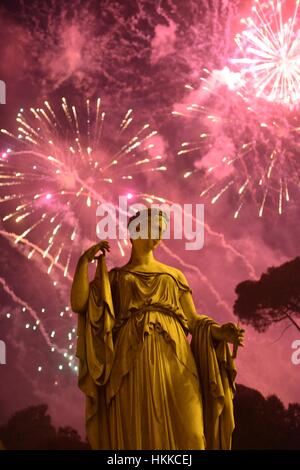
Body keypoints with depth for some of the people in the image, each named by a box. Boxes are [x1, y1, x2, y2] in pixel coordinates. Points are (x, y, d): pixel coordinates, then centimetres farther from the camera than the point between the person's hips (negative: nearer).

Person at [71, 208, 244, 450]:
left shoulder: (174, 275, 22)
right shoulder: (115, 277, 18)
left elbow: (193, 319, 12)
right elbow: (78, 304, 3)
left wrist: (218, 332, -8)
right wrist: (85, 260, 2)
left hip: (174, 362, 1)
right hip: (132, 365, -1)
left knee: (185, 432, -9)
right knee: (137, 434, -4)